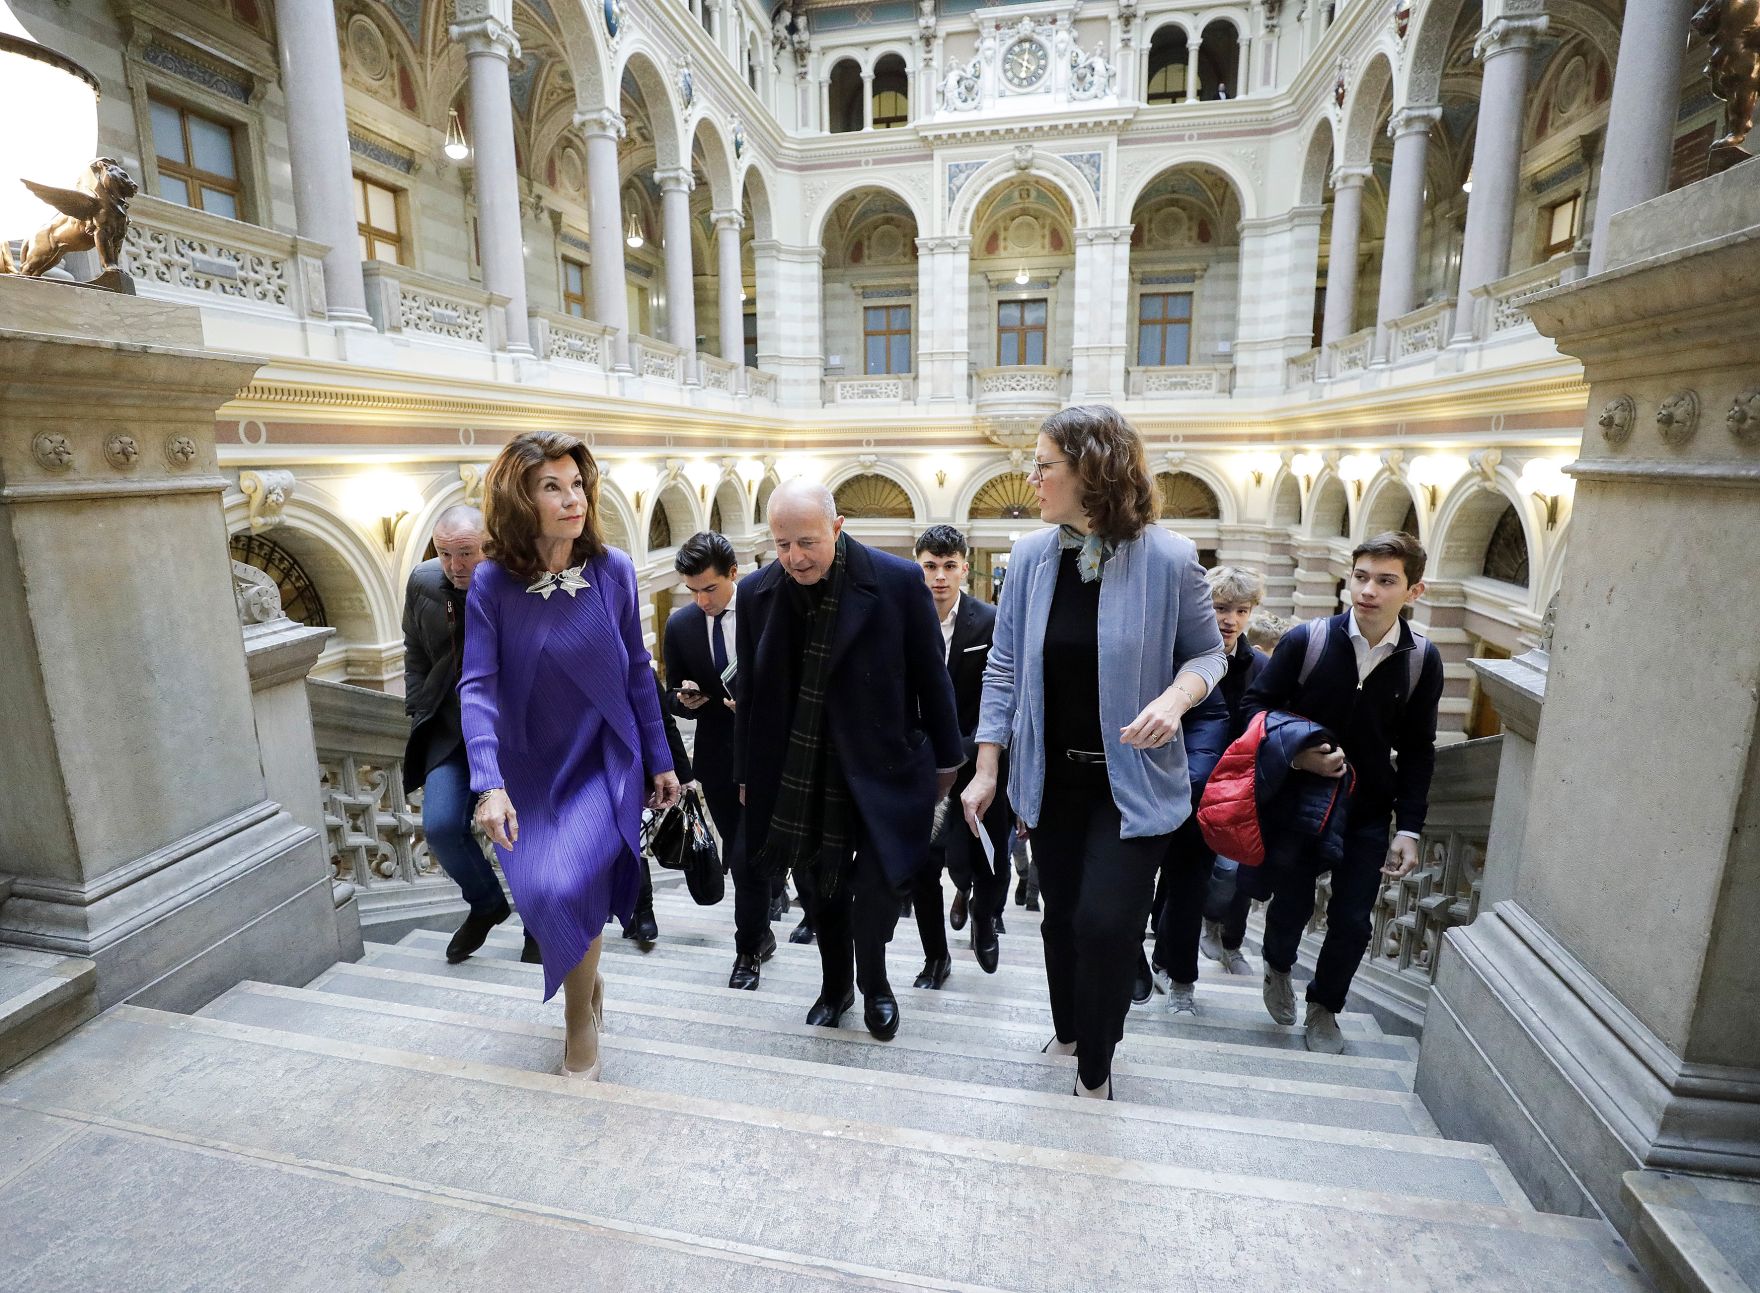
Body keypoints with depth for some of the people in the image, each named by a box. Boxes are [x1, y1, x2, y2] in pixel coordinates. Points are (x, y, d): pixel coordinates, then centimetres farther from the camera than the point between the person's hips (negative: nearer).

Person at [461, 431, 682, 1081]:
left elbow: (636, 671, -1)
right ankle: (586, 974, 39)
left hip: (604, 761, -1)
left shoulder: (612, 569, -9)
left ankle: (581, 1022, 14)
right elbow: (478, 685, -13)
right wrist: (489, 785, -24)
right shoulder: (493, 582, -10)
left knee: (569, 885, -16)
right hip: (530, 770, 2)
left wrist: (660, 760, 4)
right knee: (541, 892, 2)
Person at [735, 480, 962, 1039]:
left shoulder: (898, 581, -14)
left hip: (881, 769, -3)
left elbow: (931, 676, -4)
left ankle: (874, 983, 29)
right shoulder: (757, 593, -4)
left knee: (877, 886, -2)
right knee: (818, 888, 13)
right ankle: (835, 985, 40)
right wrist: (748, 774, 11)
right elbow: (750, 691, 5)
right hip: (799, 777, 3)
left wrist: (947, 758, 4)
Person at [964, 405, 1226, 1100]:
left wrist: (1176, 698, -22)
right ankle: (1068, 1031, 44)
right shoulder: (1031, 556, -5)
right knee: (1062, 917, 16)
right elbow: (1004, 670, 0)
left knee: (1105, 924, -4)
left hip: (1131, 779, -3)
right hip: (1052, 776, 3)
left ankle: (1094, 1068, 24)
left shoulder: (1168, 558, -13)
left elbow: (1207, 651, 0)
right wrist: (986, 771, -1)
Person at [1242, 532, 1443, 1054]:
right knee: (1292, 900, 4)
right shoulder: (1307, 639, -13)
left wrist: (1409, 829, -2)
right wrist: (1295, 753, -21)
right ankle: (1278, 967, 39)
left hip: (1367, 812, 2)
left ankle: (1324, 1006, 33)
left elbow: (1416, 751, 1)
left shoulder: (1423, 660, -6)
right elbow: (1255, 704, -5)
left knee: (1352, 921, 6)